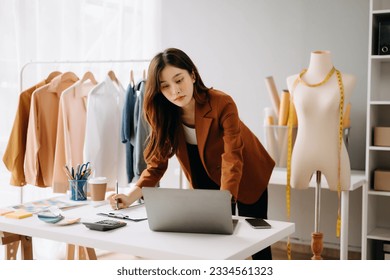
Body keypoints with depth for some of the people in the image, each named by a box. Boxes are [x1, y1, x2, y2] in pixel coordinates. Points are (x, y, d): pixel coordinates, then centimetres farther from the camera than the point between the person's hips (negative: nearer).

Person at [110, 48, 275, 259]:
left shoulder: (222, 104, -32)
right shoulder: (164, 114, -19)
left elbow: (232, 159, -37)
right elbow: (156, 164, -15)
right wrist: (130, 197, -31)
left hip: (246, 177, -3)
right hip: (207, 182, 3)